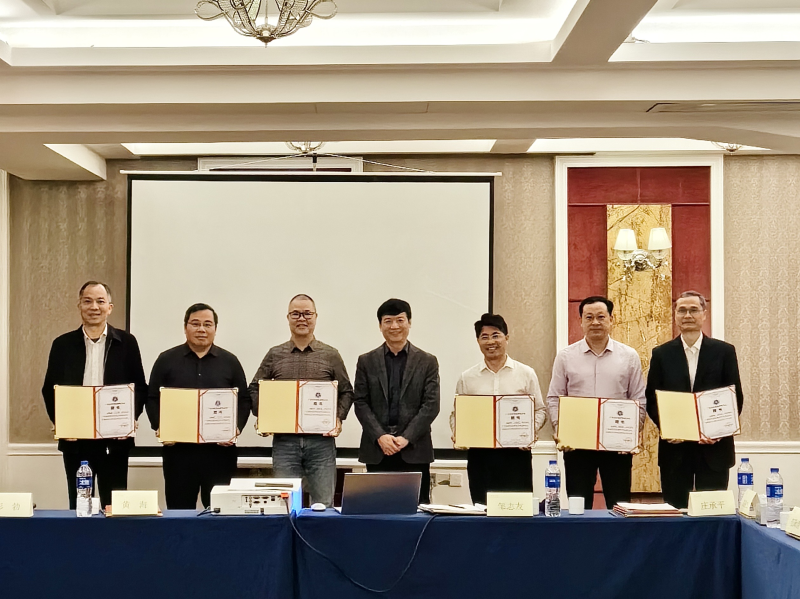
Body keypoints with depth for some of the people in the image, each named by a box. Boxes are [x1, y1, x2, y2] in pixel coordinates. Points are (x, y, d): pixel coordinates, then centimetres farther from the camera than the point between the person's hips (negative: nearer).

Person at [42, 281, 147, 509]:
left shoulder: (127, 342, 3)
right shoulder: (63, 344, 6)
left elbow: (140, 387, 4)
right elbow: (50, 389, 7)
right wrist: (60, 423, -7)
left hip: (115, 440, -1)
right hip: (74, 439, 1)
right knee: (78, 505, 8)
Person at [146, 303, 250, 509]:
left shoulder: (230, 361, 10)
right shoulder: (166, 360, 8)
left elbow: (244, 400, 9)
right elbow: (153, 399, 7)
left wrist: (236, 428, -6)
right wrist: (159, 427, -8)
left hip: (220, 449, 0)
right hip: (178, 448, 0)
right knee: (179, 508, 3)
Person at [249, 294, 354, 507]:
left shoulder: (331, 355, 6)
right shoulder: (274, 355, 8)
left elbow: (346, 392, 10)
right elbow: (255, 389, 14)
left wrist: (338, 417, -5)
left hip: (321, 440, -1)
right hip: (284, 440, 1)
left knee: (323, 504, 3)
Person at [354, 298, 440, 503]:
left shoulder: (427, 362, 7)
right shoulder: (366, 361, 9)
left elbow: (431, 405, 0)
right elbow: (361, 404, 4)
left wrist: (406, 438, -10)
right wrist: (380, 436, -10)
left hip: (414, 450, -1)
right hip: (376, 451, 1)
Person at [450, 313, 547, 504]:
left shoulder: (526, 374, 6)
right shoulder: (467, 378, 10)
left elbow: (539, 410, 7)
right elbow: (456, 413, 12)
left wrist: (531, 431, -11)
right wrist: (457, 434, -7)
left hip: (516, 452, -1)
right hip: (479, 453, 1)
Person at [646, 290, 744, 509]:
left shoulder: (724, 351, 4)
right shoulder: (661, 354, 6)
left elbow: (736, 398, 2)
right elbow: (651, 399, 5)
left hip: (713, 448, -1)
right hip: (674, 448, 1)